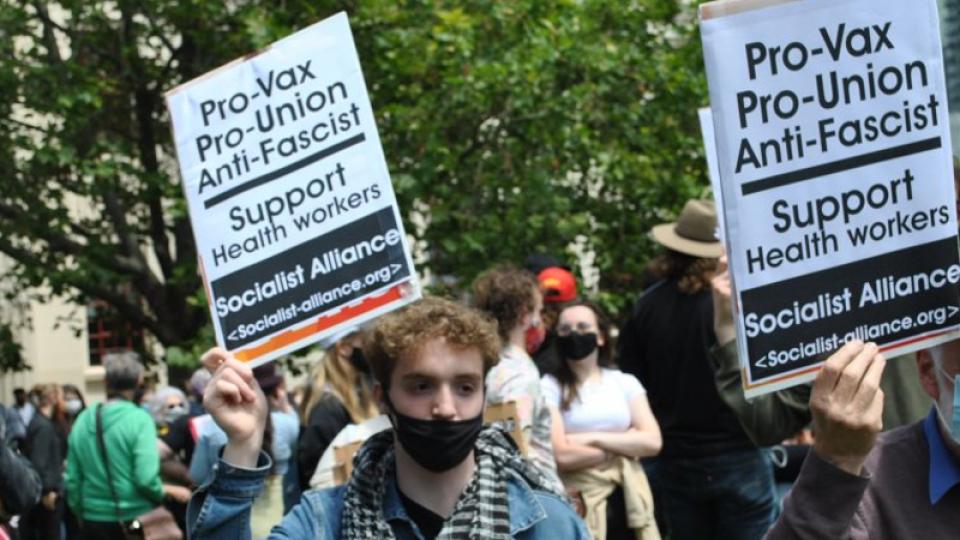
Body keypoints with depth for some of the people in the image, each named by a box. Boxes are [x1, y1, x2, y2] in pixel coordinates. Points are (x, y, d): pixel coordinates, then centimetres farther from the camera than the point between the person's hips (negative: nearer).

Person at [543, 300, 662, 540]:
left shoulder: (625, 382, 10)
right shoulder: (550, 386, -2)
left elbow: (652, 442, -1)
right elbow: (561, 455, -13)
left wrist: (593, 439, -9)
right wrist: (623, 447, -3)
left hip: (629, 499, 4)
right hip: (578, 503, -3)